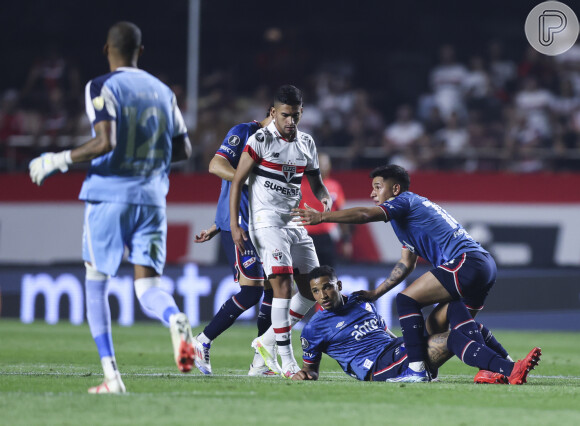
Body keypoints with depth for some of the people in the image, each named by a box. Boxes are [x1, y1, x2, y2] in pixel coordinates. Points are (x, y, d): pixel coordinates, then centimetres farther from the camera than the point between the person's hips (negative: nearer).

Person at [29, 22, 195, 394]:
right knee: (148, 286, 2)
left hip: (109, 197, -4)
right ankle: (176, 320, -34)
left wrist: (58, 161, -9)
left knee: (96, 283, 9)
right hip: (152, 199, 4)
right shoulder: (163, 91, 12)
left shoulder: (102, 88, -6)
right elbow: (183, 150, 16)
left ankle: (112, 375, 2)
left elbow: (106, 143, -19)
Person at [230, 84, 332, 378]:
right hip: (266, 222, -7)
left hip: (294, 222, 7)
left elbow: (315, 183, 20)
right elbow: (237, 181, -7)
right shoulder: (261, 140, -8)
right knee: (283, 285, -18)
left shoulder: (306, 144, 10)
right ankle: (287, 361, -16)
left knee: (312, 288, 6)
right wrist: (234, 225, -14)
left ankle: (267, 341, 20)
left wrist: (325, 198, -4)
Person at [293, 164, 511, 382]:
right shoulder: (413, 208, 27)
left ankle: (417, 370, -16)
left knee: (407, 299, -9)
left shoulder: (405, 201, -2)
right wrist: (376, 293, 28)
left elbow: (365, 215, -19)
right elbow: (406, 264, 30)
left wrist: (321, 217, -20)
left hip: (466, 263, -10)